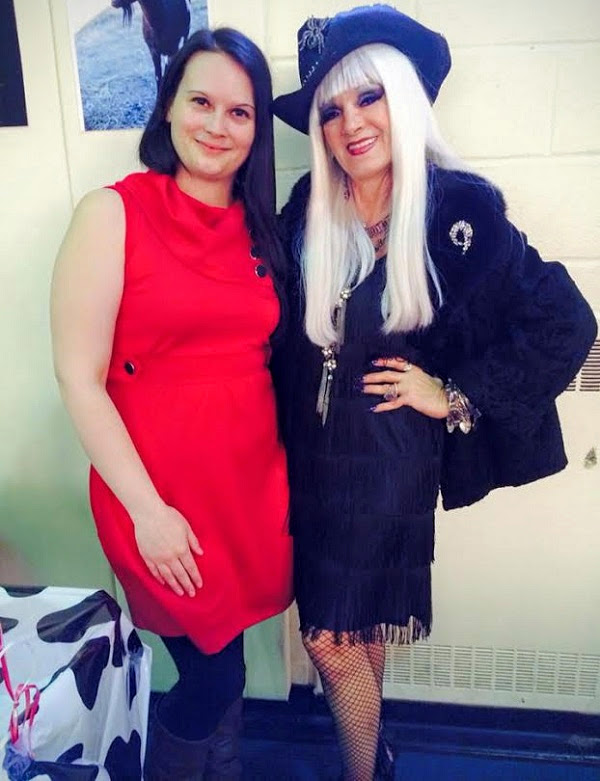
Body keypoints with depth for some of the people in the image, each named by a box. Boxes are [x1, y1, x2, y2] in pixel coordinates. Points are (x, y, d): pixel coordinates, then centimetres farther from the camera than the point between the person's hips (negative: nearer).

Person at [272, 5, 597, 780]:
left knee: (340, 640, 6)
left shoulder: (460, 212, -12)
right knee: (335, 633, 17)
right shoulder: (308, 211, -1)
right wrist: (281, 436, 2)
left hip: (389, 455, -4)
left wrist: (454, 396, -10)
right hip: (309, 453, 4)